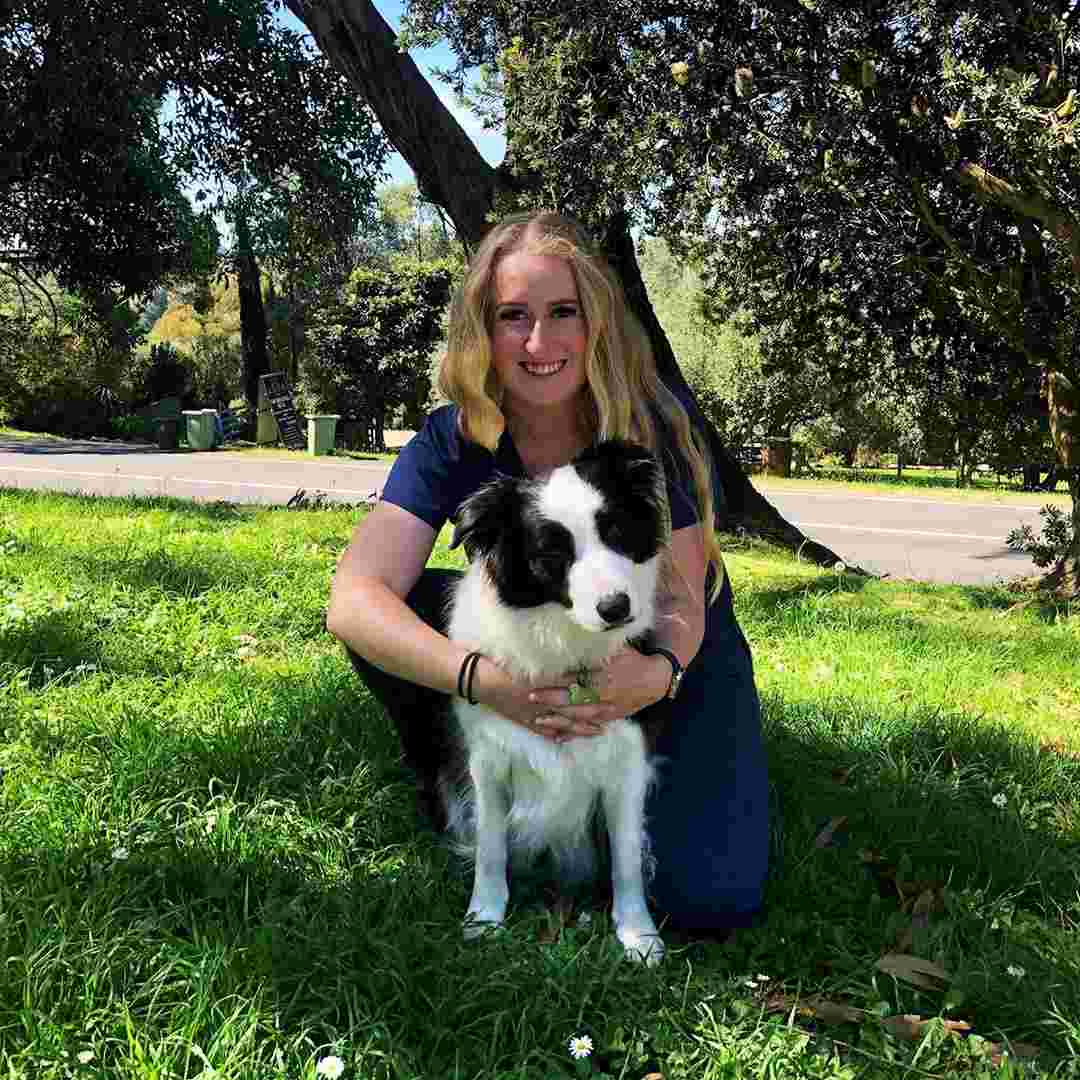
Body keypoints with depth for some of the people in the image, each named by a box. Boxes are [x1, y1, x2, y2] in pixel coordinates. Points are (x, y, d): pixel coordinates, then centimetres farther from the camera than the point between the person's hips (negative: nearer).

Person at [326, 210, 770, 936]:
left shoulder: (655, 426, -21)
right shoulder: (455, 441, -18)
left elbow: (681, 599, -20)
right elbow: (354, 599, -29)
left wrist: (657, 674, -45)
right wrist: (478, 677, -46)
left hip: (672, 658, -1)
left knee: (705, 900, -23)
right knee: (404, 613, -26)